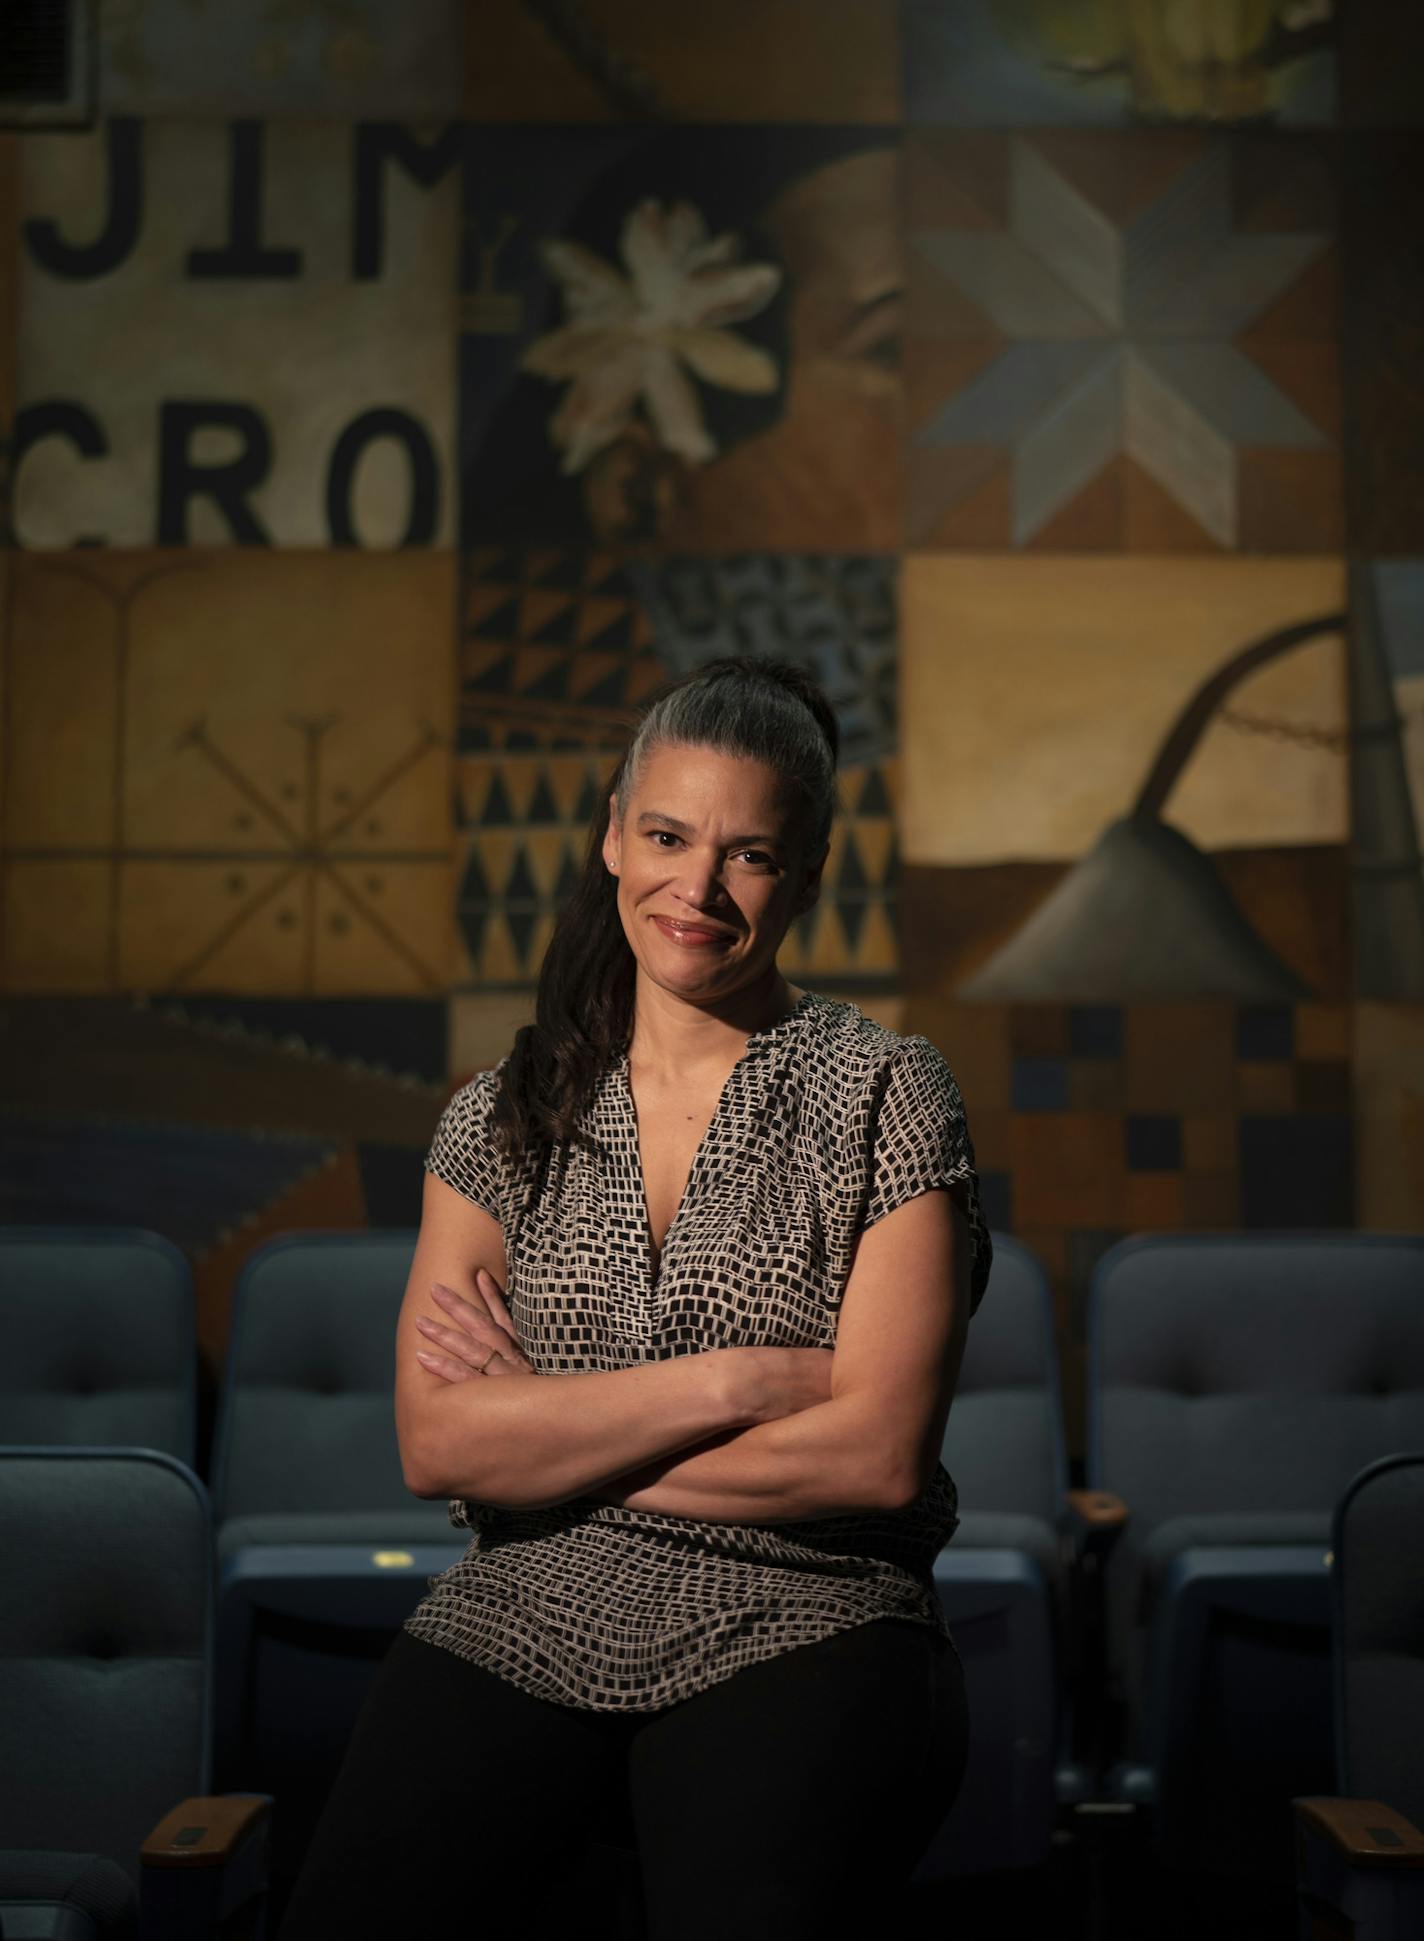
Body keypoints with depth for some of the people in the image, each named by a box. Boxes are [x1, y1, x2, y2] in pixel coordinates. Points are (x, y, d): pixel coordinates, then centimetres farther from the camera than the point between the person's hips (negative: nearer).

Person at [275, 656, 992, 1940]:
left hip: (799, 1627, -2)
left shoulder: (884, 1094, 2)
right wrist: (740, 1378, -10)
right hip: (521, 1625, 3)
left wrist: (549, 1437, -4)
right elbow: (435, 1443, -2)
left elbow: (877, 1455, -7)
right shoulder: (506, 1116, 10)